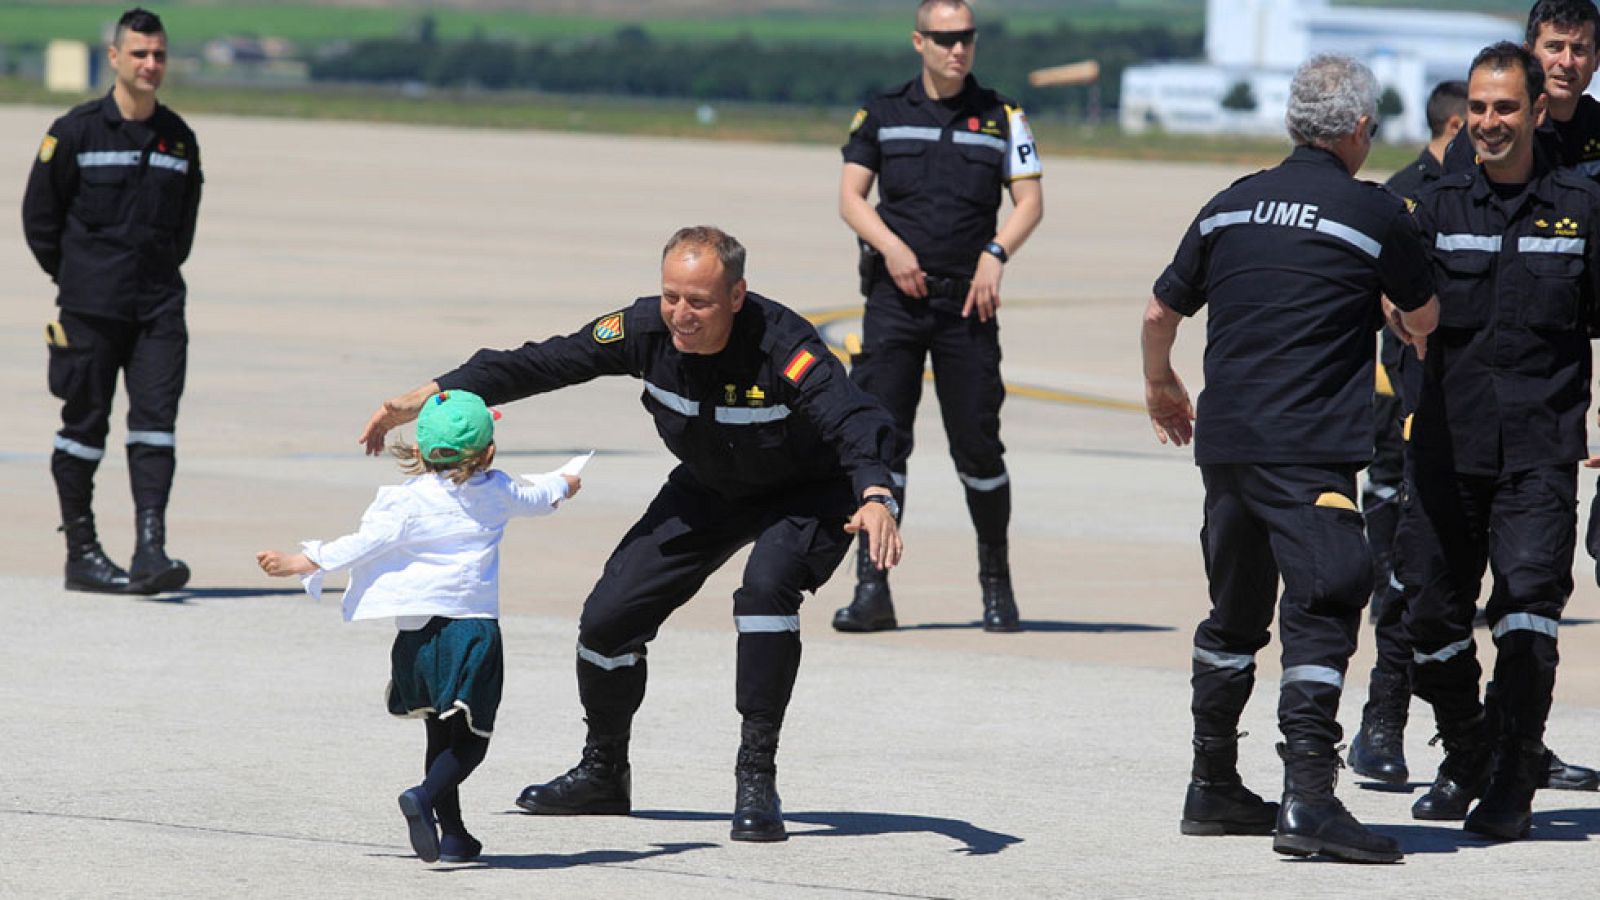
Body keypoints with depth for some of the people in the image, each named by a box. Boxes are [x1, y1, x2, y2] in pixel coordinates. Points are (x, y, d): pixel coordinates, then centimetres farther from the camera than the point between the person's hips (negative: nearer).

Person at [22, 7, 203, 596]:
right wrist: (74, 276, 6)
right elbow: (39, 216, 2)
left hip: (158, 305, 3)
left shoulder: (178, 139, 9)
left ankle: (151, 549, -13)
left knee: (155, 422, -8)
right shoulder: (76, 132, -4)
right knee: (85, 424, 3)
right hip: (90, 306, -3)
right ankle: (81, 553, 12)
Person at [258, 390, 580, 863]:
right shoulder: (497, 491, 6)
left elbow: (364, 544, -9)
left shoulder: (407, 503, -3)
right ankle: (425, 796, -25)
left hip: (420, 634, 1)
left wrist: (302, 562, -3)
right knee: (470, 740, 3)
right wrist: (562, 485, 51)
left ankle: (453, 833, 13)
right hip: (475, 625, -1)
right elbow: (534, 499, 27)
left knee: (440, 736, 15)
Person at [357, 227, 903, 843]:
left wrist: (874, 498, -68)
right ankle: (603, 773, 25)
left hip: (807, 493, -5)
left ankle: (756, 780, -24)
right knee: (609, 616, -1)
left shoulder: (783, 347, -36)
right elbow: (544, 363, -17)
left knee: (766, 586, -34)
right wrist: (427, 398, -25)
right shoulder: (649, 329, -22)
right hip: (708, 491, 5)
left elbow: (854, 418, -48)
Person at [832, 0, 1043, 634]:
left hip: (967, 301, 0)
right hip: (895, 297, 0)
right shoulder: (883, 116, 10)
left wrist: (995, 255, -11)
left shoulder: (1000, 118, 9)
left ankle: (996, 582, 15)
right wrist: (891, 246, -11)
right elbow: (851, 197, 6)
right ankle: (872, 588, -6)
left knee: (977, 444, -1)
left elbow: (1029, 201, 6)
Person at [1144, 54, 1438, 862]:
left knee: (1235, 613, 19)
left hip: (1223, 440, 6)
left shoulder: (1232, 205, 11)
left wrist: (1160, 387, 40)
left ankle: (1212, 789, 27)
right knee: (1324, 611, -10)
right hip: (1309, 453, -6)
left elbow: (1160, 313, 20)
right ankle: (1307, 798, -22)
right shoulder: (1375, 214, -3)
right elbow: (1423, 320, 13)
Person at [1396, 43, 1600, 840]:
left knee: (1529, 599, -14)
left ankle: (1511, 782, -9)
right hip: (1446, 441, 2)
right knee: (1433, 615, 4)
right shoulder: (1437, 206, 7)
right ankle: (1464, 758, 27)